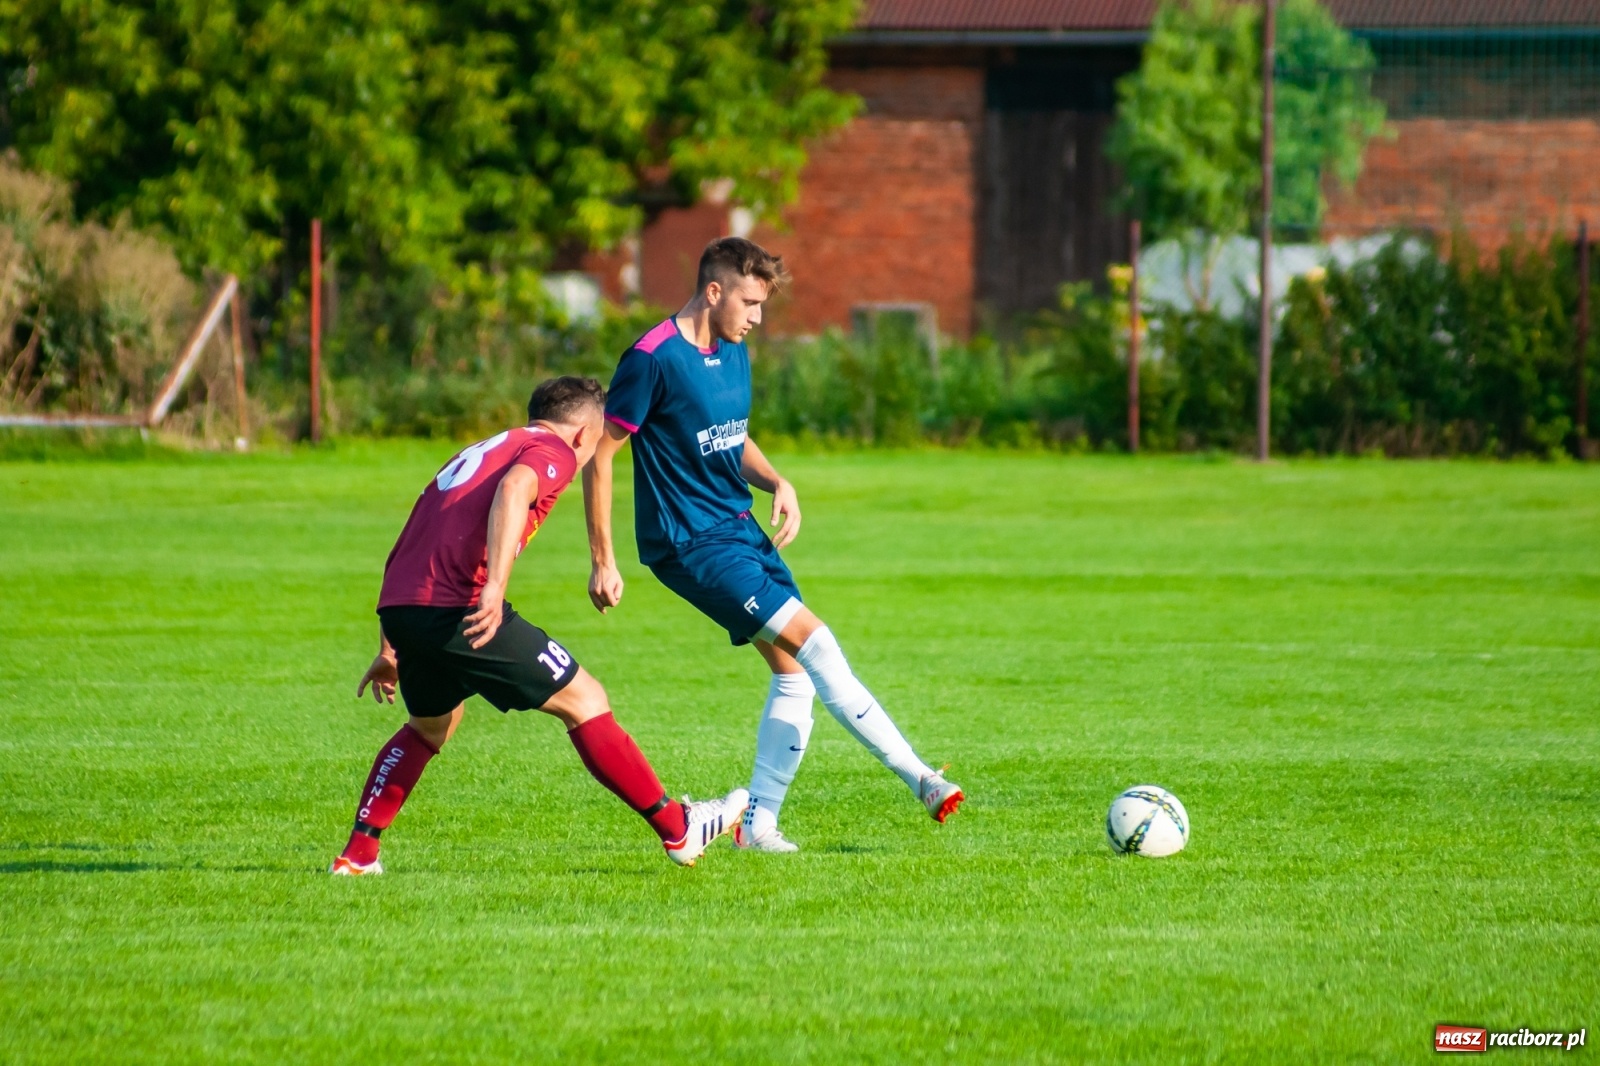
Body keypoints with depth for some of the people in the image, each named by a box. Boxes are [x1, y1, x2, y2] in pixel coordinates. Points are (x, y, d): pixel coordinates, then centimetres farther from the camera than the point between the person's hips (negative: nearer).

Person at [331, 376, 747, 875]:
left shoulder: (475, 453, 31)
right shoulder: (555, 450, 6)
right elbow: (513, 489, -18)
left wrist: (390, 650, 34)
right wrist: (495, 586, -29)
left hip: (398, 607, 8)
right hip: (457, 607, -8)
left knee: (431, 725, 32)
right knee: (583, 700, 3)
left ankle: (357, 853, 26)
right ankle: (677, 829, 5)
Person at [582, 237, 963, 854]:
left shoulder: (734, 354, 9)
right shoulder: (653, 359, -16)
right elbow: (599, 455, -13)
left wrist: (776, 483, 4)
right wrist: (602, 563, -13)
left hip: (741, 528, 9)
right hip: (689, 542, -9)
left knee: (794, 671, 3)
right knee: (812, 640, -17)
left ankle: (758, 823, 11)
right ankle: (918, 780, -17)